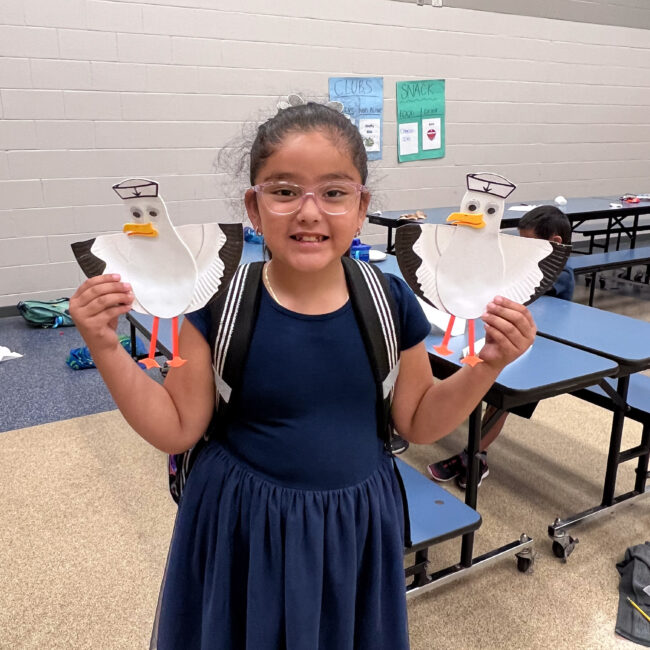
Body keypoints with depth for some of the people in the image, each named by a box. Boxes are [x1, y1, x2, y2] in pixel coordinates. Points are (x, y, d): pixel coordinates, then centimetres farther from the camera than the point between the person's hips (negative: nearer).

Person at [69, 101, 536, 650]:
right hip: (243, 529, -1)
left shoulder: (390, 301, -11)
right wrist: (106, 347, -19)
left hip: (355, 526, 2)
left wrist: (489, 363, -14)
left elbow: (418, 423, 0)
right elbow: (177, 430, -8)